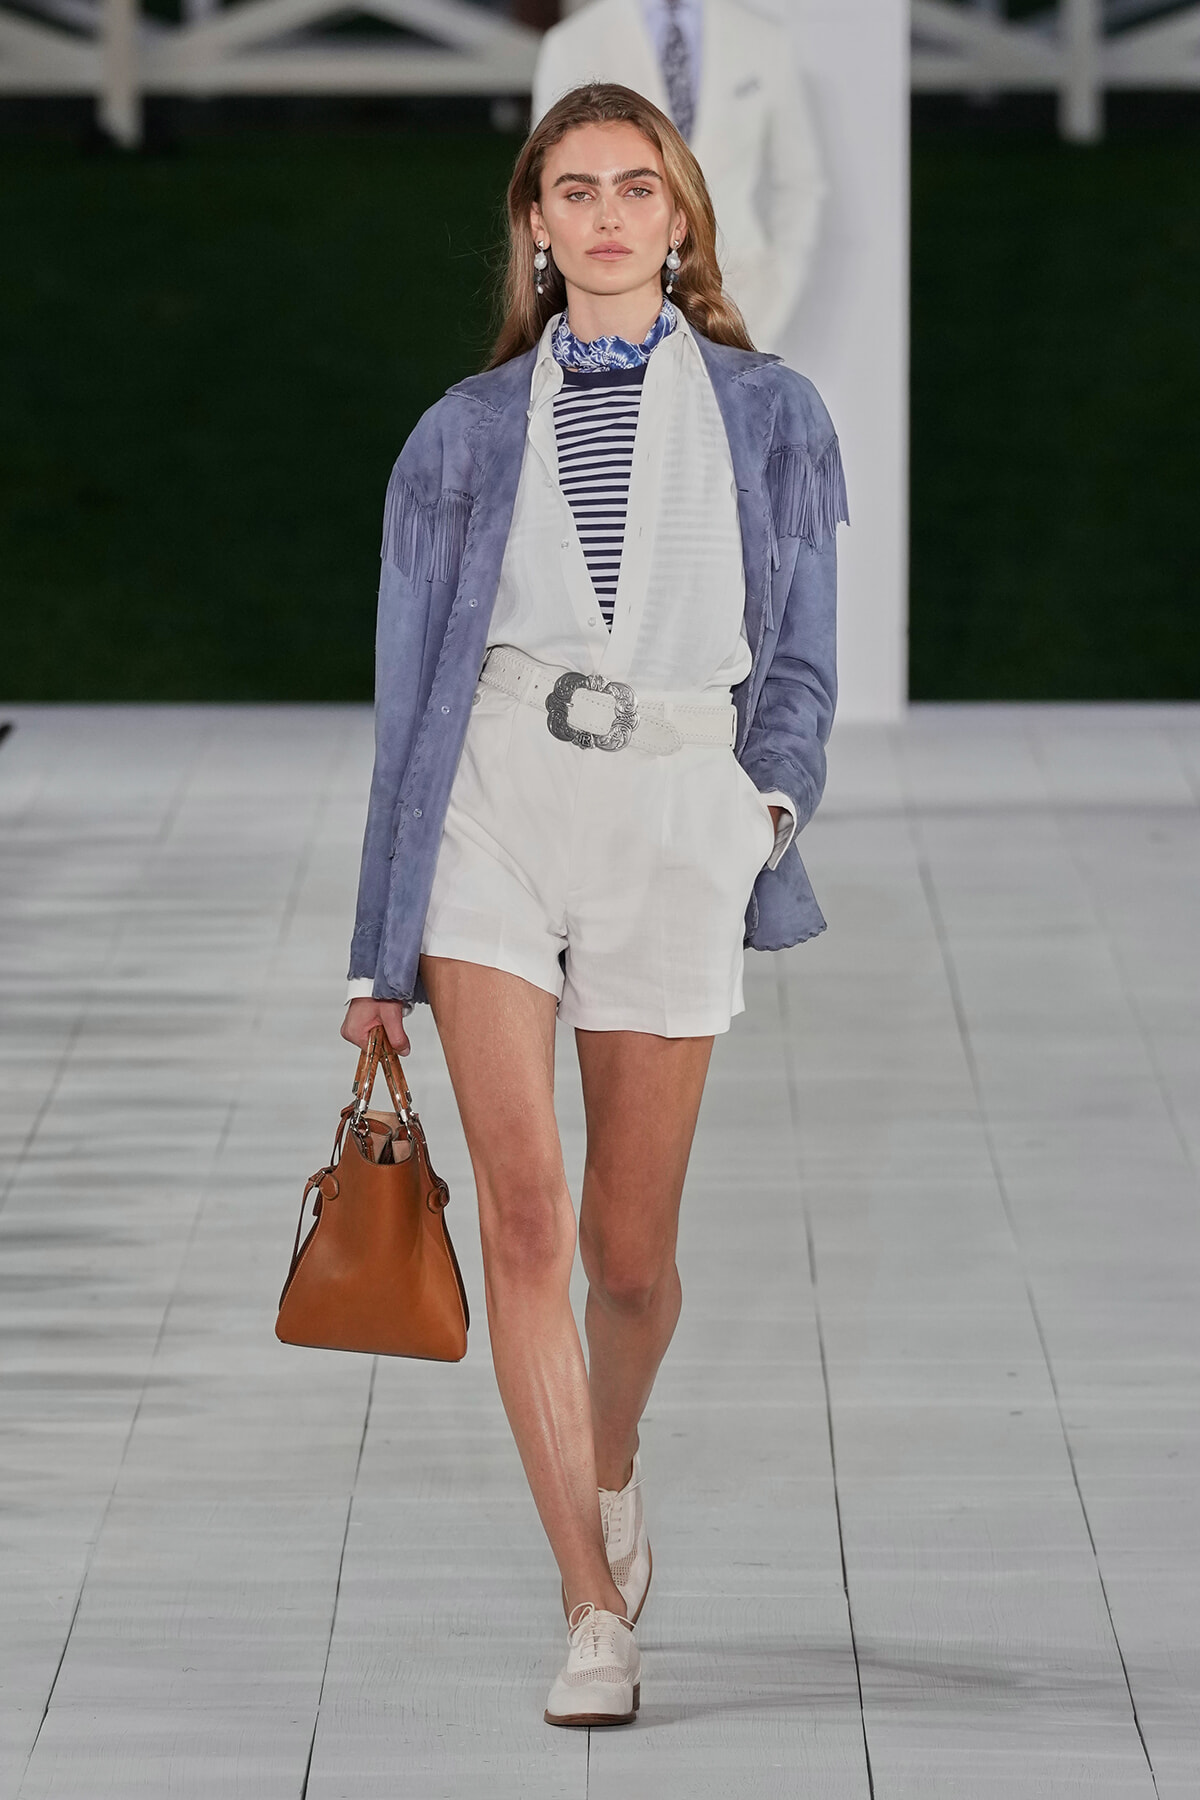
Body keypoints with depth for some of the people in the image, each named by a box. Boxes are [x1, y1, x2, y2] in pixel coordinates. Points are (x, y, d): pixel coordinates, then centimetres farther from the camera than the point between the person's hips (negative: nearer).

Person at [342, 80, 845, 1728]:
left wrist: (773, 796, -5)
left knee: (629, 1248, 6)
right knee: (524, 1214, -12)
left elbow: (800, 657, 15)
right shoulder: (467, 433, 11)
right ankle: (596, 1610, -8)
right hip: (489, 805, 0)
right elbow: (412, 682, 12)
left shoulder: (768, 415, 12)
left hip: (674, 814, 0)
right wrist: (382, 950, 11)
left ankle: (612, 1463, 39)